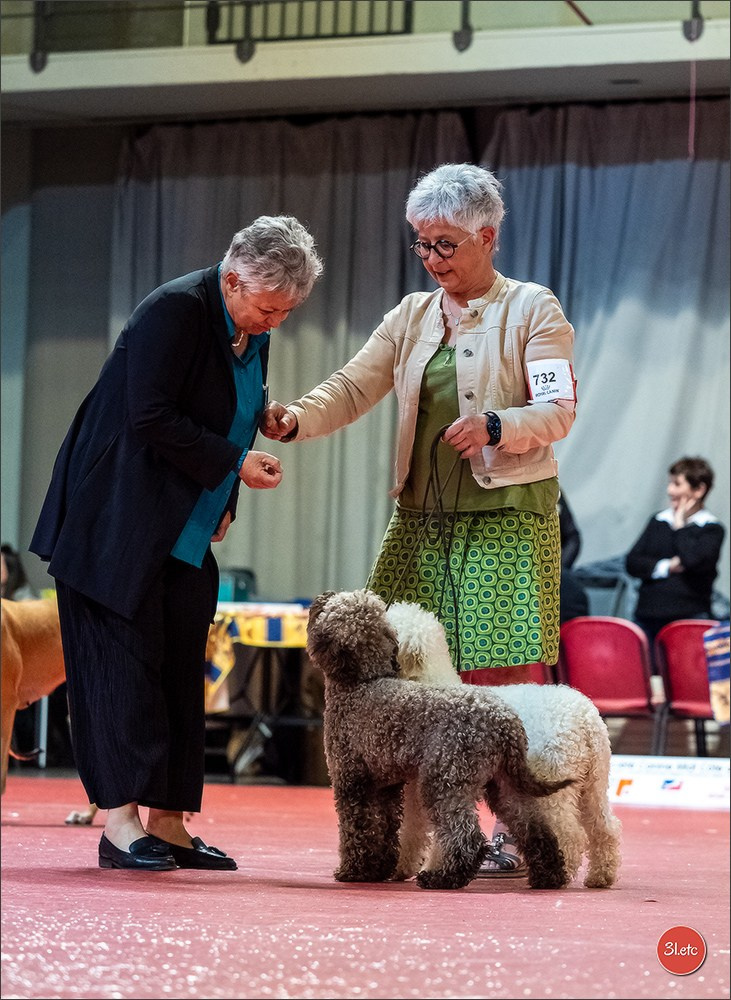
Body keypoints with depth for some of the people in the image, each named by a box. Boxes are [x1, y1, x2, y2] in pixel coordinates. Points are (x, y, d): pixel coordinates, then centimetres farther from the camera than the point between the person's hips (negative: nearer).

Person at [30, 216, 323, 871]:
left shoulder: (253, 332, 9)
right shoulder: (175, 310, -17)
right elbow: (151, 418, -22)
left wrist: (225, 500, 10)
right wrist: (233, 465, -19)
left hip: (187, 533, 8)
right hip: (118, 518, -8)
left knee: (181, 669, 4)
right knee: (126, 657, -8)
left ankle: (168, 823, 6)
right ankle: (121, 823, -7)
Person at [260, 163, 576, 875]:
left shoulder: (533, 310, 2)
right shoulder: (413, 315, 16)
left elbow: (559, 410, -6)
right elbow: (353, 388, 8)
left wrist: (494, 424, -25)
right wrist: (296, 419, -12)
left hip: (504, 517, -5)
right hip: (423, 517, 5)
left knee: (500, 675, -10)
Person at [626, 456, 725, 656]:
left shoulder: (712, 529, 0)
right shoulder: (659, 521, 13)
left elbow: (694, 560, -18)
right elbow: (632, 562, 6)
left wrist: (679, 526, -4)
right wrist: (667, 567, -9)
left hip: (690, 617, -4)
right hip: (648, 615, 4)